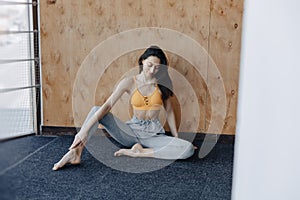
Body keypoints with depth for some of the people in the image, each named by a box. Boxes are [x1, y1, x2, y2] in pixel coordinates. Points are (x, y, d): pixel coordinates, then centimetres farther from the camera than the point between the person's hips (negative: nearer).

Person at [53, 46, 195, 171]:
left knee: (188, 149, -27)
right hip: (132, 131, -1)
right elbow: (107, 106, -15)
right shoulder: (130, 82, -5)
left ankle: (139, 152, -22)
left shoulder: (162, 83, 0)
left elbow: (169, 111, 9)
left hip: (154, 134, 1)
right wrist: (85, 130, -25)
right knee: (97, 110, -20)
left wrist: (176, 137, 6)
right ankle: (75, 152, -28)